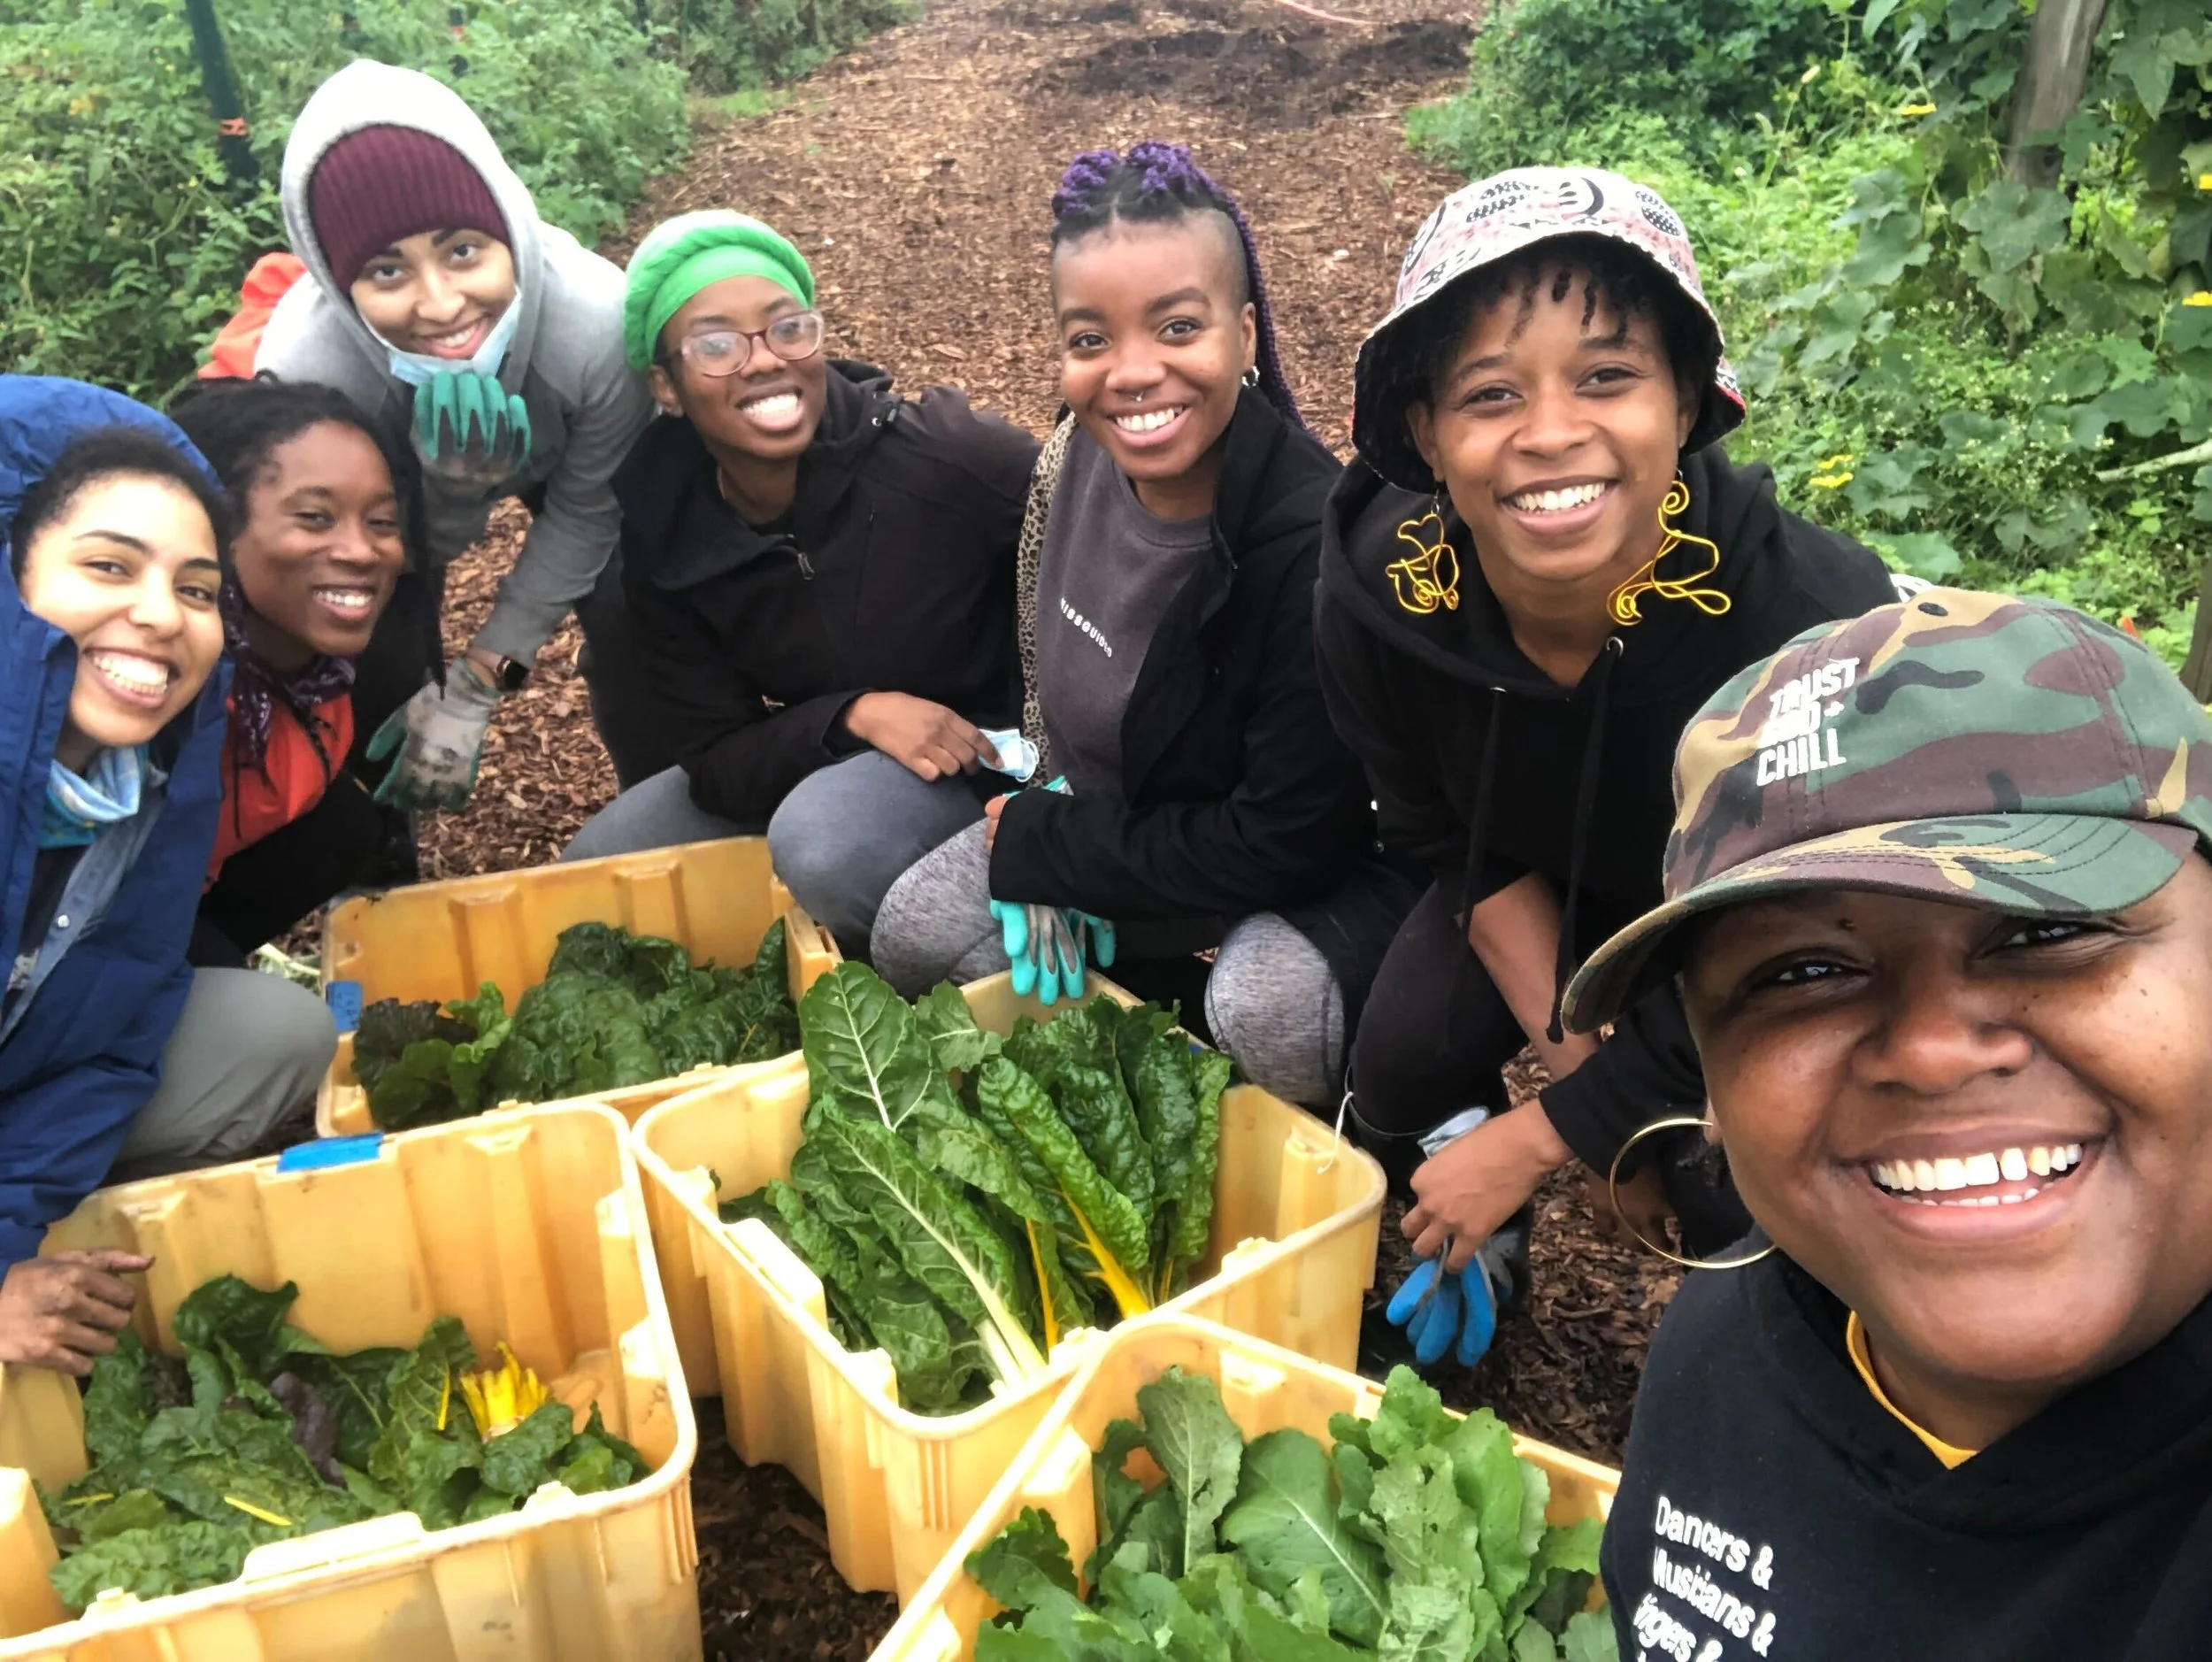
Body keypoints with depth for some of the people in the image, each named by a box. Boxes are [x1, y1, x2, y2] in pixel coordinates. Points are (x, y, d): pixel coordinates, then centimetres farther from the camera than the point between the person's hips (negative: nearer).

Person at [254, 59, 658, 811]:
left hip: (558, 457, 1)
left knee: (631, 620, -13)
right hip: (393, 489, 0)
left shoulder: (597, 323, -41)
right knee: (379, 672, -8)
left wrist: (476, 685, -22)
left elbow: (584, 512, -24)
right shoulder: (305, 366, -41)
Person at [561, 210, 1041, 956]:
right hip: (808, 763, 6)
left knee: (823, 841, -34)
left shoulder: (943, 455, -26)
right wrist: (854, 717, -28)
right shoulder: (664, 535, -11)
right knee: (595, 868, -2)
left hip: (993, 746, -5)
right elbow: (717, 763, -9)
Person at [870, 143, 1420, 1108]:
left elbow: (1285, 841, -28)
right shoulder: (1073, 460, -11)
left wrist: (1038, 845, -18)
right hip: (1119, 819, 7)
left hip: (1329, 878, -6)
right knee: (913, 935, -7)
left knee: (1266, 1009, -35)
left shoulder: (1319, 543, -32)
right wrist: (1054, 835, -8)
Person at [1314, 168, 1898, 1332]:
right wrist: (1576, 1059, -16)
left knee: (1737, 1192, -21)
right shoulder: (1380, 586, -29)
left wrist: (1535, 1142, -21)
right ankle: (1467, 1236, 19)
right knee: (1401, 1071, -17)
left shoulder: (1819, 630, -40)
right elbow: (1453, 839, -9)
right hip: (1560, 890, 3)